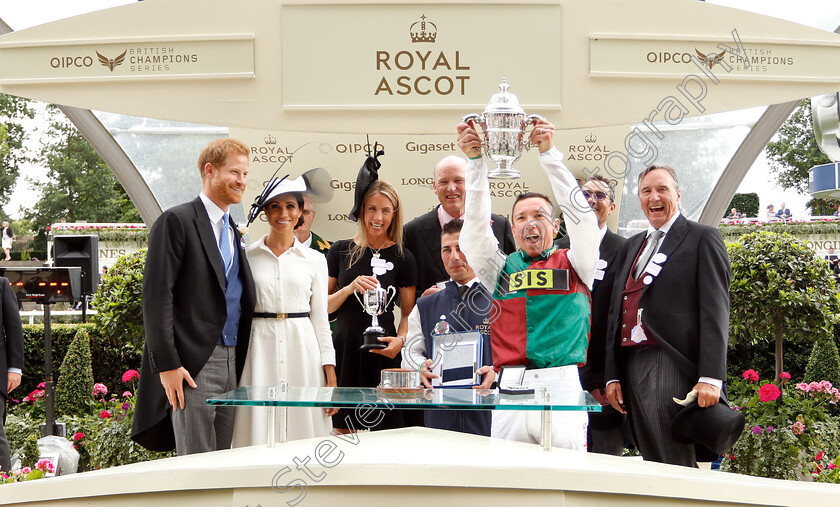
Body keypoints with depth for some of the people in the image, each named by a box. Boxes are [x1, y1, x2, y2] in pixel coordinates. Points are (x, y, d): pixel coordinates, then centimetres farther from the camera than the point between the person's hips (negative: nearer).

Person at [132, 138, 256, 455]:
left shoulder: (234, 232, 20)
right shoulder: (177, 221, -4)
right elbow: (156, 296, -11)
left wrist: (241, 366, 13)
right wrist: (167, 365, -16)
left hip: (232, 366, 8)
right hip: (192, 367, -7)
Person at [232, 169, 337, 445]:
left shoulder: (315, 260, 8)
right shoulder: (247, 256, 6)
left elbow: (320, 319, 8)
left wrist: (331, 378, 2)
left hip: (302, 350, 1)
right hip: (260, 349, 0)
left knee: (304, 433, 0)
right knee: (260, 434, -3)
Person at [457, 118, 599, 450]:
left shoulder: (573, 264, 12)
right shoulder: (502, 270, 17)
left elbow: (580, 215, 0)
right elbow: (476, 224, 7)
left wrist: (549, 153, -5)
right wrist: (475, 161, -2)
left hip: (562, 387, -2)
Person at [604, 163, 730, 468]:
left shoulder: (702, 238, 3)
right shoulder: (632, 246, 23)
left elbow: (715, 311, -6)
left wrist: (711, 378, -15)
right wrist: (612, 375, 12)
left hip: (672, 365, -6)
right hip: (631, 367, 6)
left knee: (674, 466, -10)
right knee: (649, 463, 6)